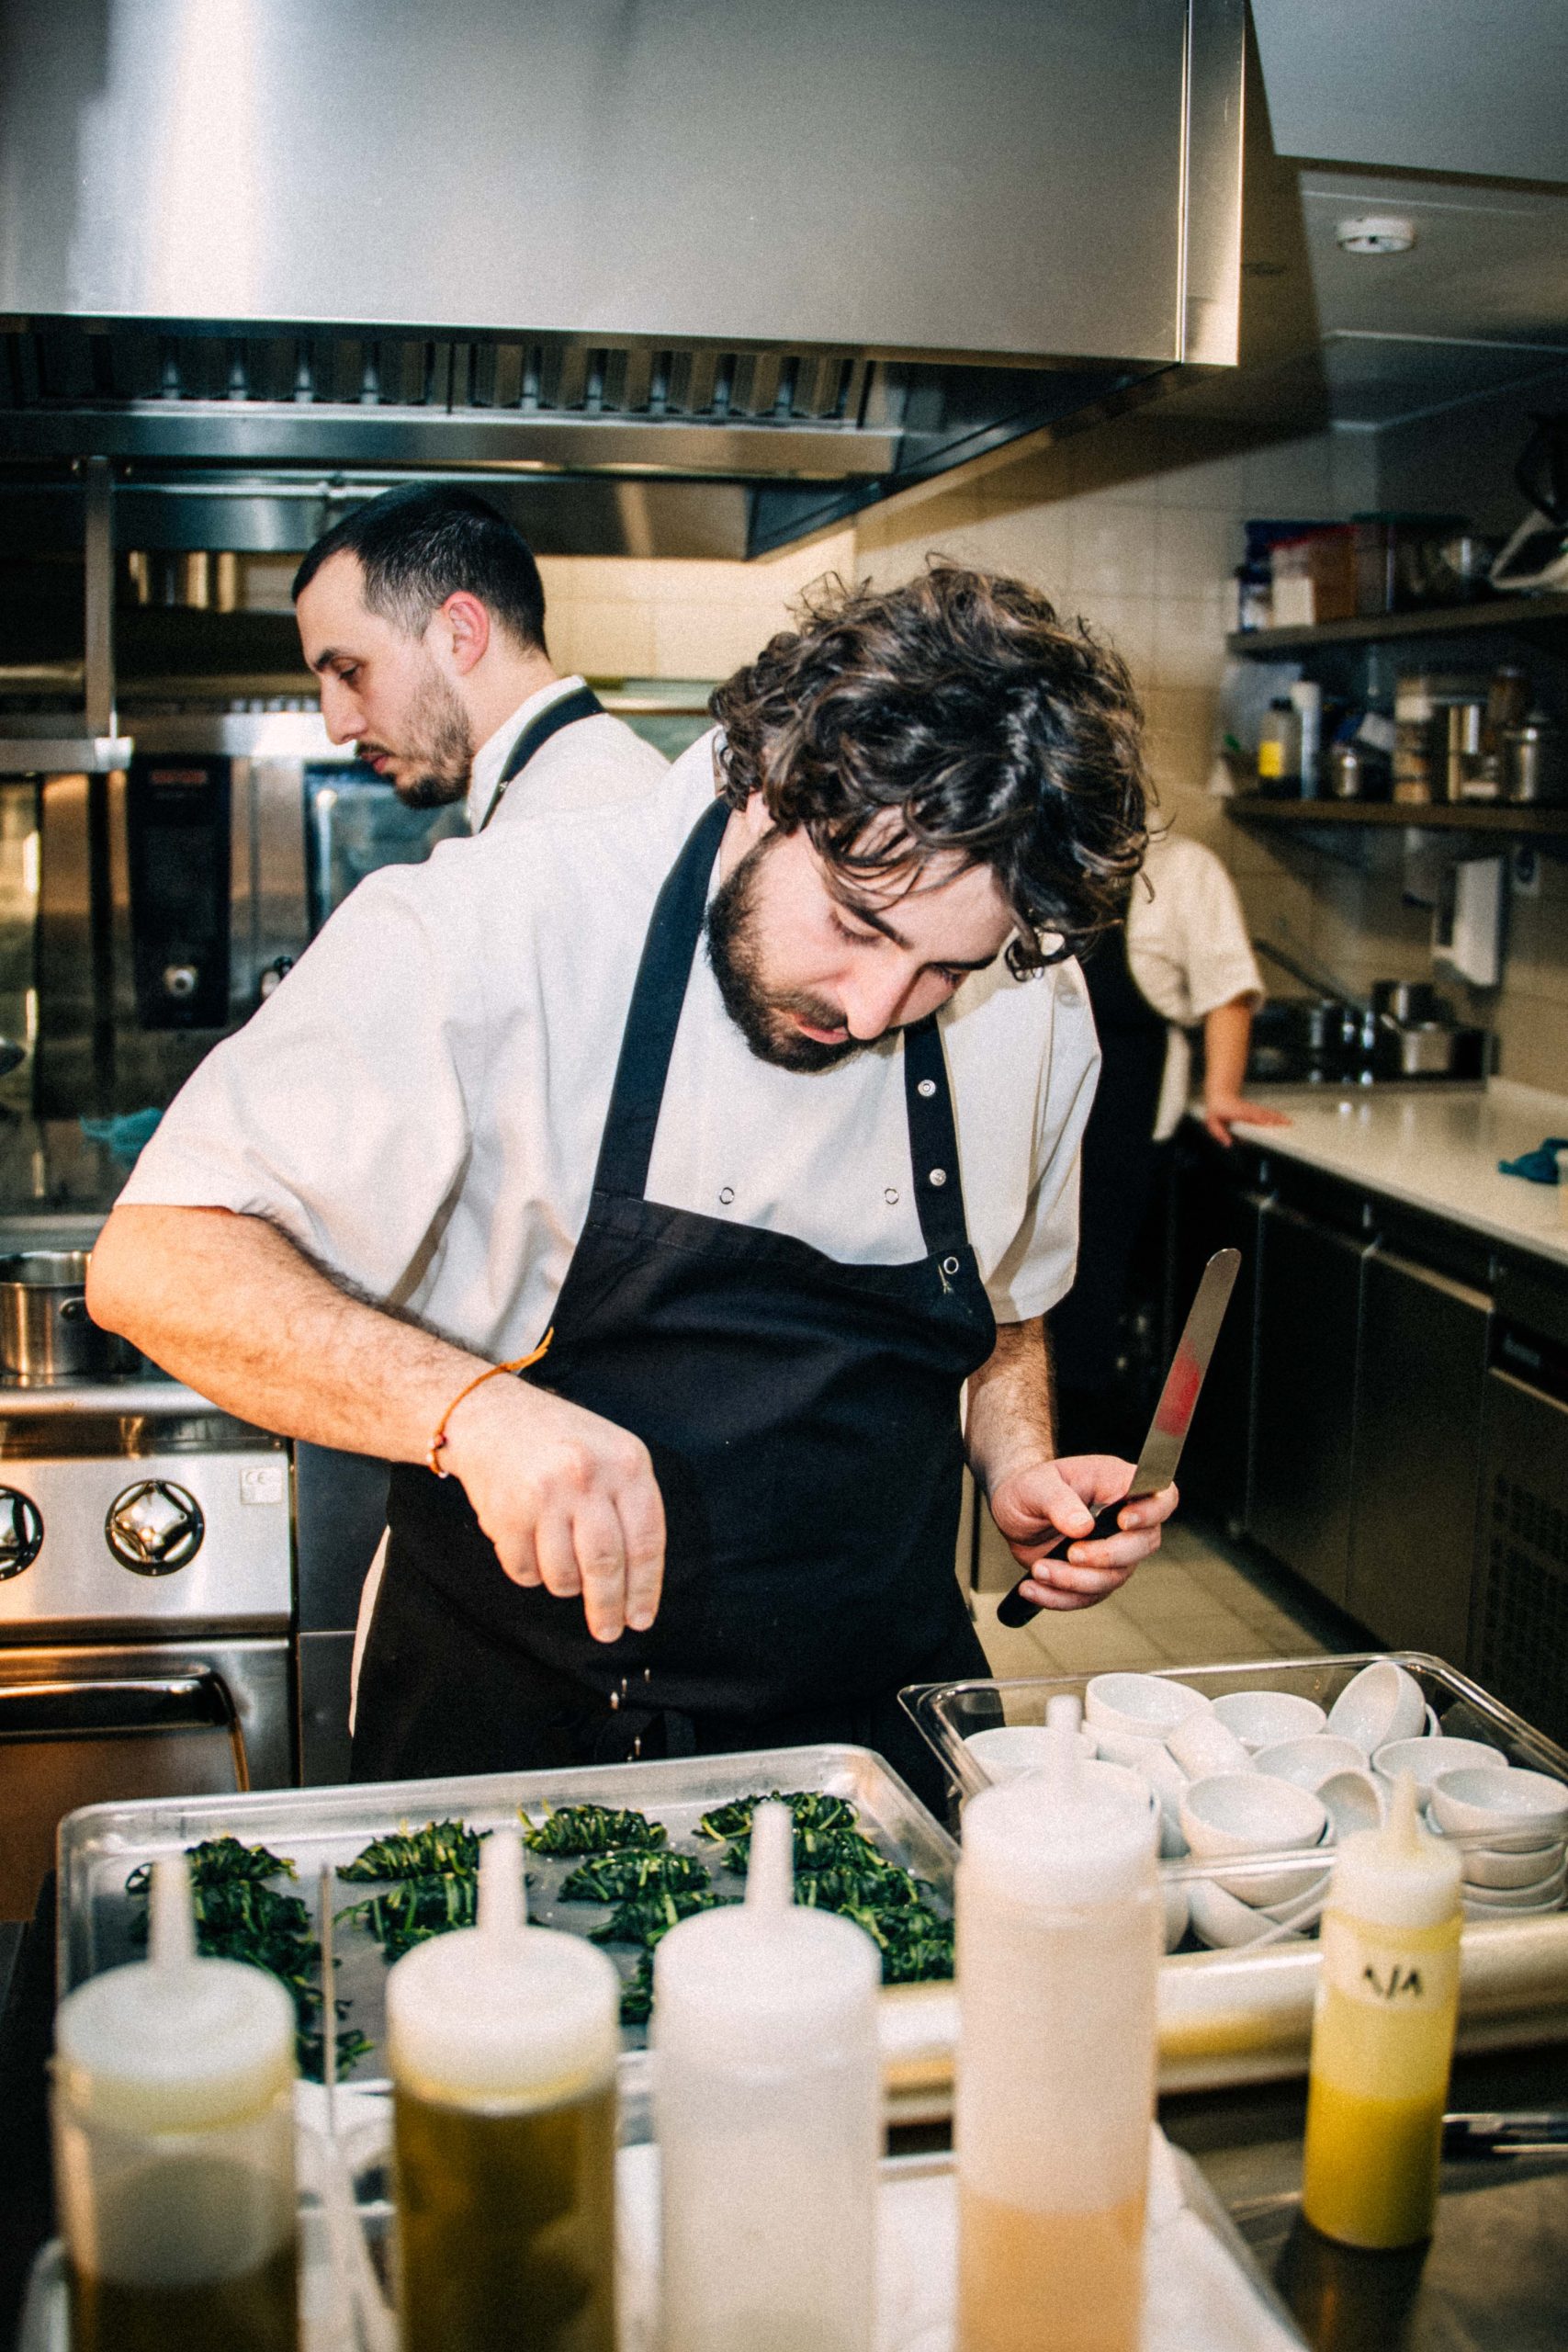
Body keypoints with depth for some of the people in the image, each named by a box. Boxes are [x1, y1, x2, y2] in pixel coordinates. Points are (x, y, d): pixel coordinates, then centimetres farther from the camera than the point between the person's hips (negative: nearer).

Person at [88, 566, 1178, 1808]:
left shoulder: (1035, 1010, -3)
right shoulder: (488, 931, -18)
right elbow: (159, 1263, -21)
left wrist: (1022, 1472, -4)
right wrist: (469, 1405, -36)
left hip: (879, 1736, 4)